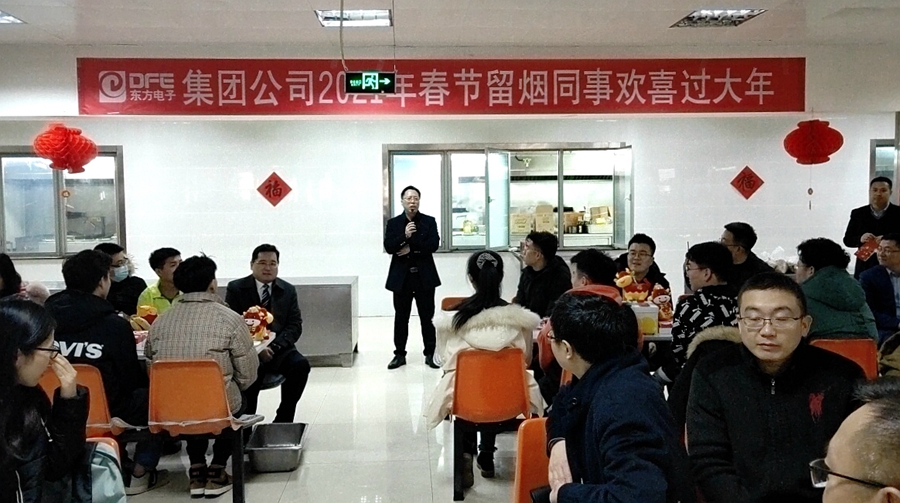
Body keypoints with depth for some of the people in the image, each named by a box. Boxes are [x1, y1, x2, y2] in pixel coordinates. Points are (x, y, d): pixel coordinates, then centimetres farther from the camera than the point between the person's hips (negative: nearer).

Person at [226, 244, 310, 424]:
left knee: (301, 364, -26)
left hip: (279, 349, 3)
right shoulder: (235, 288, 4)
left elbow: (295, 326, 4)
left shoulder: (288, 290, 11)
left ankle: (284, 419, -12)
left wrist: (274, 346, -15)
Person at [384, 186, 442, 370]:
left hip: (425, 276, 0)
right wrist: (404, 235, -22)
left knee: (427, 317, 5)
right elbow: (389, 247, -7)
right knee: (401, 318, 6)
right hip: (401, 276, 1)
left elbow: (434, 245, -9)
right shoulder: (393, 223, 4)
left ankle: (430, 354, 13)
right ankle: (400, 354, 15)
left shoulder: (429, 221, 3)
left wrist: (412, 247, -13)